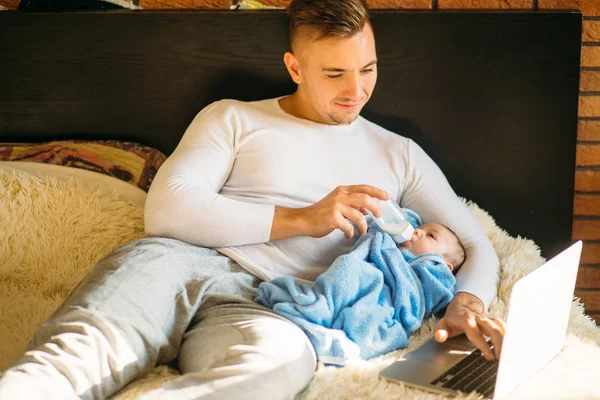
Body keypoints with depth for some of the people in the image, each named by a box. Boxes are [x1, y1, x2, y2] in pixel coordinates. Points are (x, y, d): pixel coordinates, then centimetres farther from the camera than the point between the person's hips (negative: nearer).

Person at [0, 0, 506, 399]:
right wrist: (300, 219, 0)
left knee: (287, 353, -40)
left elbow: (476, 246, 22)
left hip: (268, 312, 0)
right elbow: (165, 211, 4)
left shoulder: (398, 156, 25)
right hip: (188, 263, 0)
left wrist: (466, 304, -3)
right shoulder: (232, 119, 19)